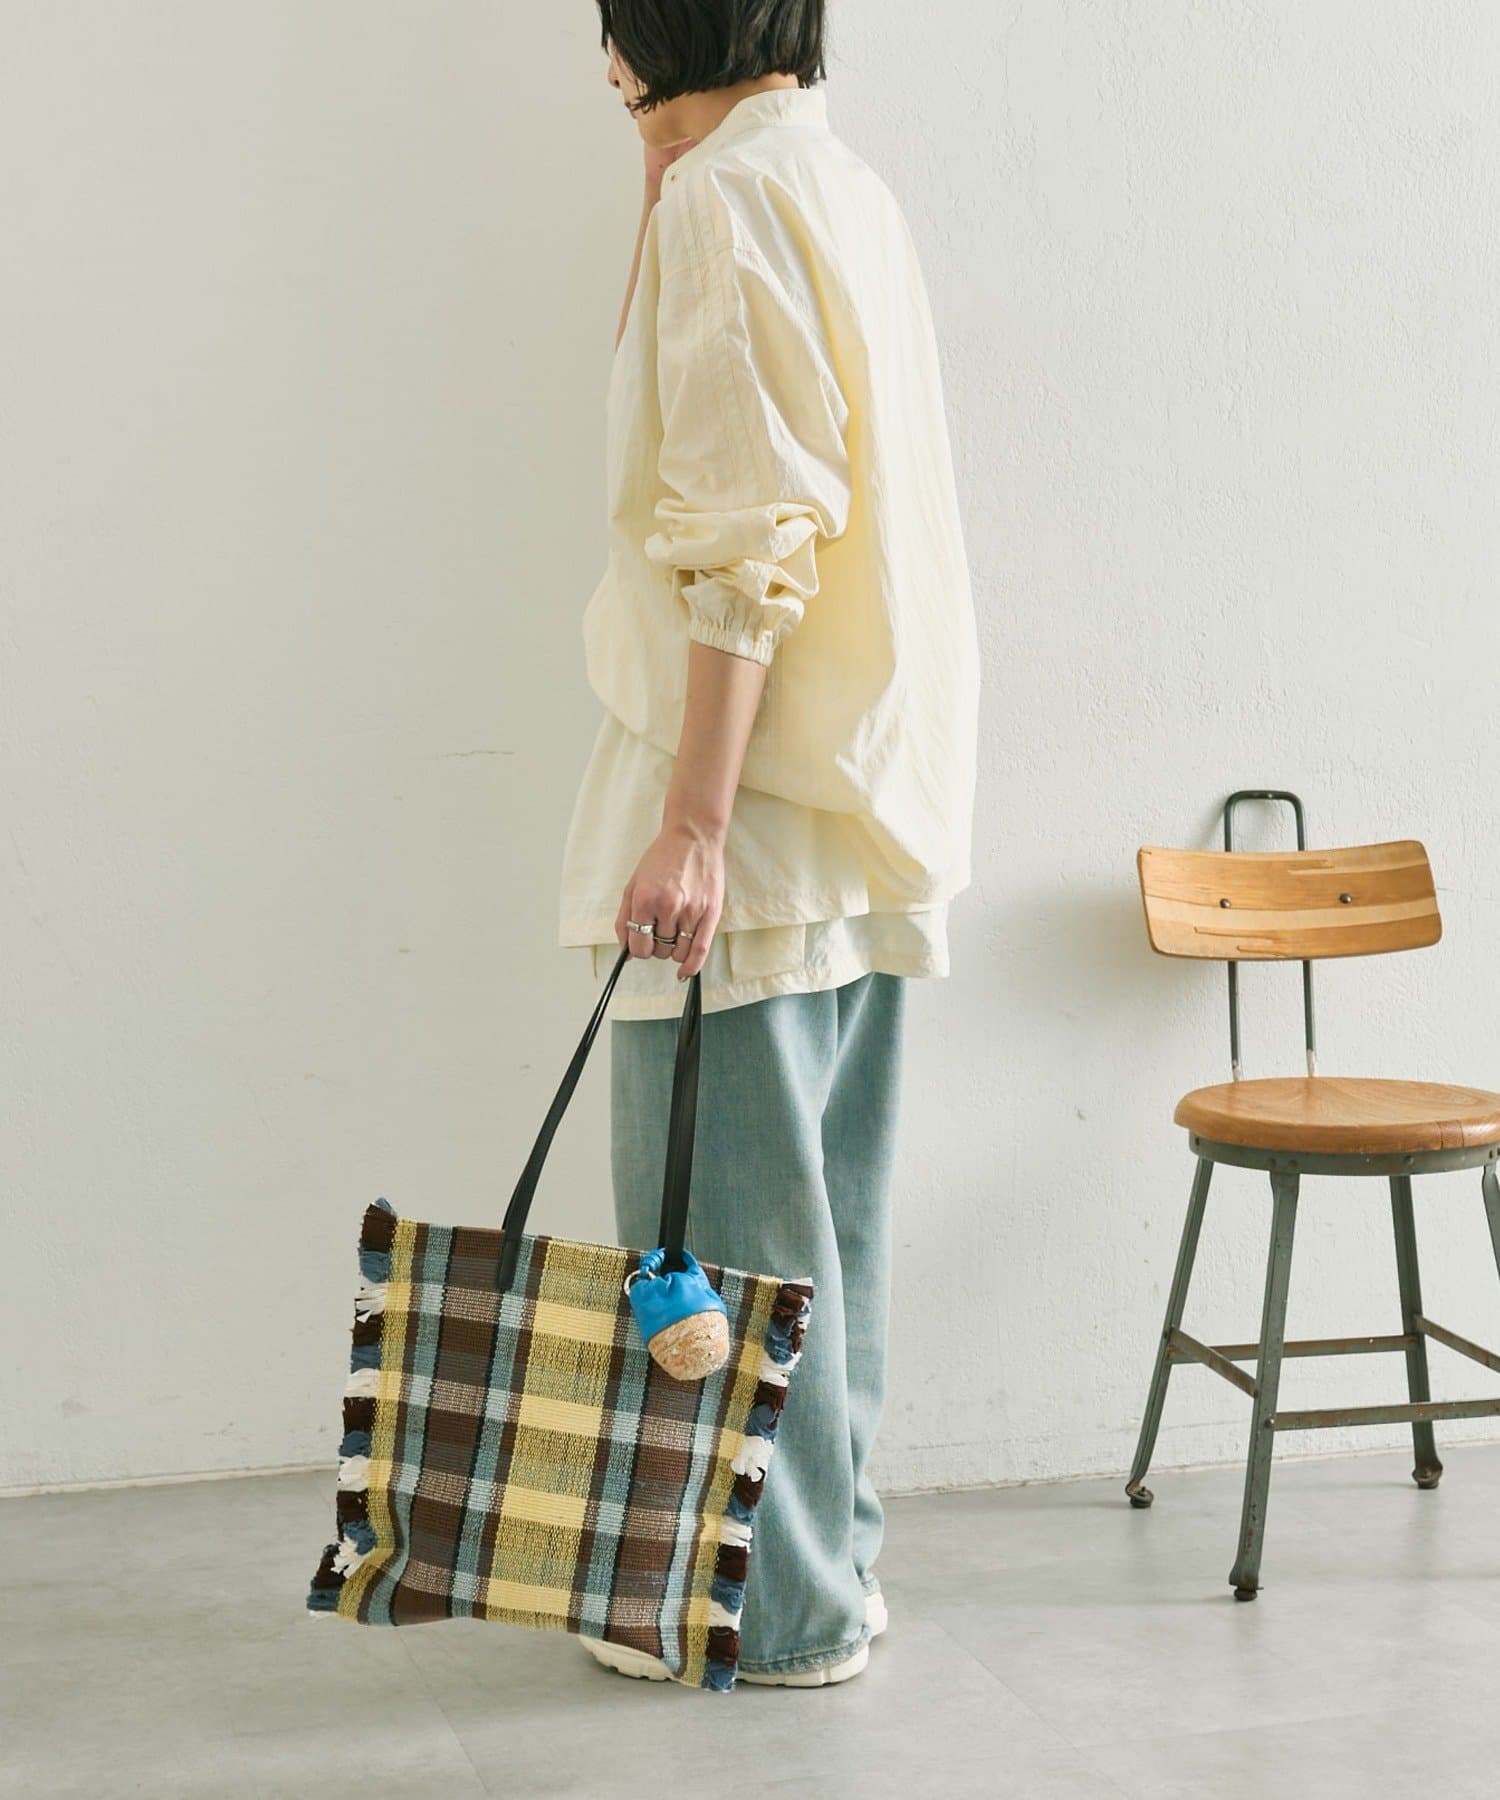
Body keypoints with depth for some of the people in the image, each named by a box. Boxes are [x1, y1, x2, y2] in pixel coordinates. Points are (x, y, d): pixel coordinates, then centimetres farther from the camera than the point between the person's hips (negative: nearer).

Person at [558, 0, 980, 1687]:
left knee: (720, 1214, -1)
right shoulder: (851, 190, 15)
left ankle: (777, 1601, 10)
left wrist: (693, 824, -23)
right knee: (821, 1201, 16)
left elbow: (747, 545, -21)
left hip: (754, 787, -10)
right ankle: (829, 1551, 27)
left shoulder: (724, 196, -13)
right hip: (868, 785, 10)